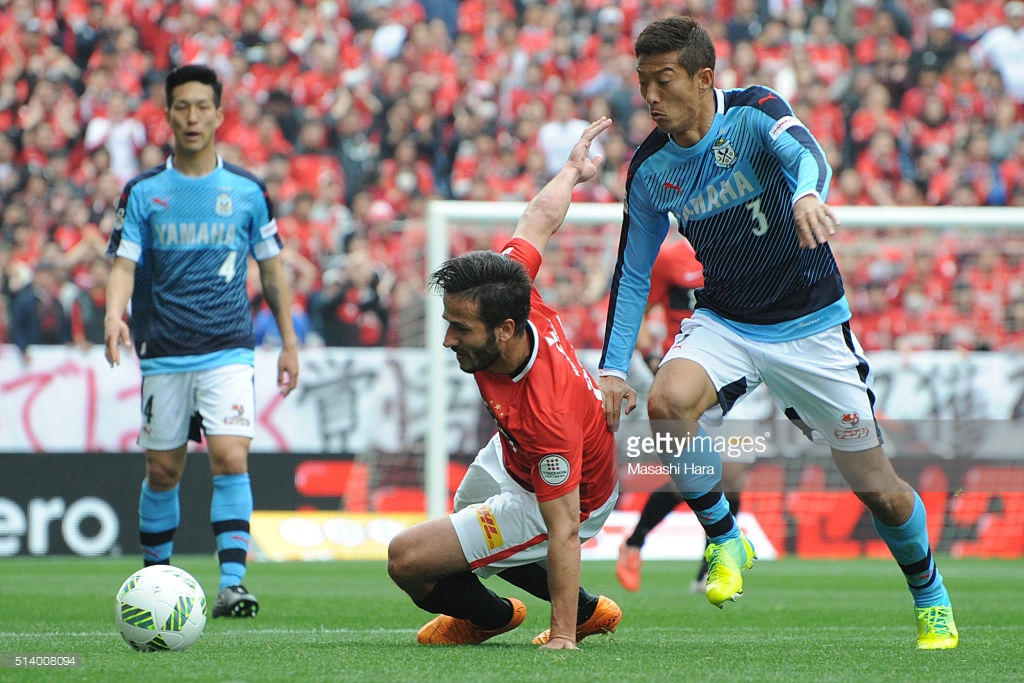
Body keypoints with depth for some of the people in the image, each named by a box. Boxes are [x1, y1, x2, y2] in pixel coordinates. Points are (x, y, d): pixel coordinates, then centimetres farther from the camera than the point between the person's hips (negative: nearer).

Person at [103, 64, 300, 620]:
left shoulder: (246, 191, 5)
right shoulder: (143, 192, 3)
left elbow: (271, 267, 14)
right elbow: (124, 265, -2)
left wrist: (288, 341, 14)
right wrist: (114, 313, -22)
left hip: (228, 350, -1)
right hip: (163, 354, 1)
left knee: (230, 458, -17)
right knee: (162, 471, 6)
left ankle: (232, 583, -19)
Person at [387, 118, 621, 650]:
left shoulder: (547, 415, -45)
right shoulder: (505, 291, -27)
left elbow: (564, 531, -39)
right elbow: (541, 219, -8)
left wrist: (563, 637, -37)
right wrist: (572, 171, 15)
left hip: (559, 500, -9)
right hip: (510, 458, 9)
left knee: (408, 560, -14)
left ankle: (492, 613, 19)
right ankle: (588, 609, 44)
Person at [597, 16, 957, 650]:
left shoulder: (755, 113, -17)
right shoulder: (650, 168, -5)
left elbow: (806, 154, -40)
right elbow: (633, 272, 5)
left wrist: (807, 194, -64)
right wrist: (612, 368, -5)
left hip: (811, 323, -3)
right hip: (724, 323, 3)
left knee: (877, 487, 1)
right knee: (668, 400, -30)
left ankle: (932, 600, 28)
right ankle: (724, 540, -8)